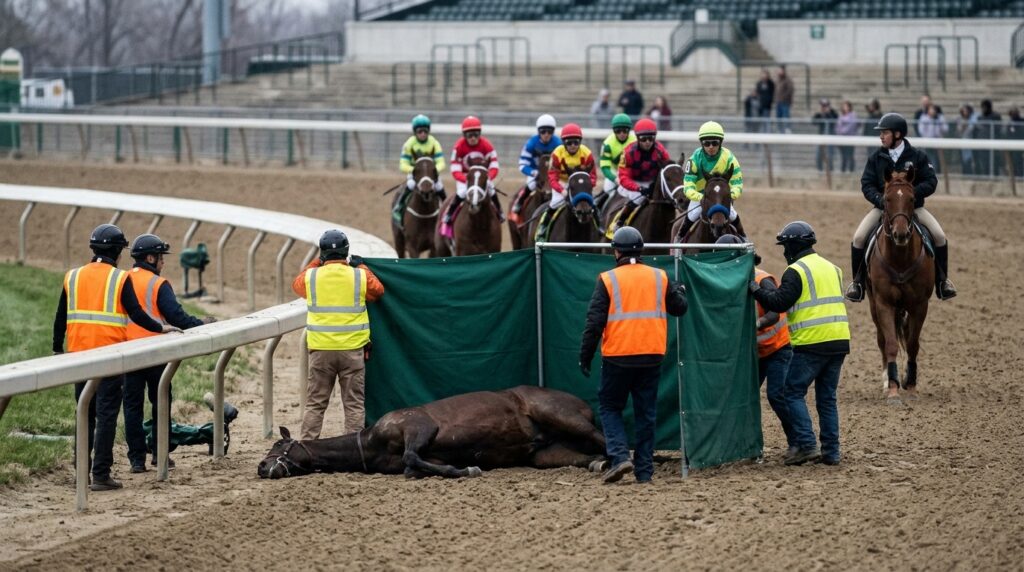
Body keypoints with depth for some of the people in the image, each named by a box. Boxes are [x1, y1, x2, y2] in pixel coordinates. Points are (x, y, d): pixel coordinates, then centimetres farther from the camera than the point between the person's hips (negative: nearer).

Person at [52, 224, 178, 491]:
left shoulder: (73, 277, 7)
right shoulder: (121, 279, -5)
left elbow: (61, 318, 10)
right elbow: (136, 314, -7)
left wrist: (57, 349, 19)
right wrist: (161, 328, 8)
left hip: (79, 354, 4)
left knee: (84, 413, 15)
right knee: (106, 414, -1)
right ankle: (100, 475, -4)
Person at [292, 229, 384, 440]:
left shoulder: (312, 277, -4)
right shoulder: (359, 276, -6)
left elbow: (297, 284, 19)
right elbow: (378, 291, 13)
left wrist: (316, 263, 27)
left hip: (320, 350, 1)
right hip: (353, 349, -1)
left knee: (315, 403, 8)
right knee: (354, 403, 6)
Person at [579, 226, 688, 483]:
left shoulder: (607, 280, -6)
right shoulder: (659, 277, 4)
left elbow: (594, 322, -7)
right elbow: (679, 308, 17)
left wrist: (585, 356, 1)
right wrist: (680, 291, 39)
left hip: (617, 356, -3)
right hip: (651, 356, 3)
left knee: (609, 407, 11)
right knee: (646, 414, 11)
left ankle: (620, 457, -8)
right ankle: (644, 470, 10)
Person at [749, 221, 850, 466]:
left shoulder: (796, 271, -8)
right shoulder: (832, 268, 18)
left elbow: (779, 303, -13)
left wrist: (757, 290, 1)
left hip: (811, 343, -7)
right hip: (839, 341, 7)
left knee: (794, 393, 1)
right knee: (827, 397, 12)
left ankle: (806, 445, -9)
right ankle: (831, 452, 10)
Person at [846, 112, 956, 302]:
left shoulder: (917, 157, -5)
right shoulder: (876, 158, 0)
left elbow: (931, 183, -6)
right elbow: (867, 184, -2)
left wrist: (911, 192, -24)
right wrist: (879, 199, -22)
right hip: (883, 206, 1)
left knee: (939, 236, -17)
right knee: (858, 238, -18)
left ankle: (942, 281, 1)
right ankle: (857, 282, -1)